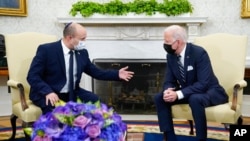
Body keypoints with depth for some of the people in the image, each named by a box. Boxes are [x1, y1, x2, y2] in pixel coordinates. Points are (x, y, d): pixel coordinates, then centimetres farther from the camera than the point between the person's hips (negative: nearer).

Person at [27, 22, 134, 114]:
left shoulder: (82, 52, 2)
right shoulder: (46, 50, -14)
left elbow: (96, 72, 11)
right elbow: (32, 76, -15)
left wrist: (117, 74, 0)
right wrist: (48, 92, -31)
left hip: (72, 94, 5)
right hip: (47, 94, -5)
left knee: (95, 100, -16)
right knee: (53, 107, -36)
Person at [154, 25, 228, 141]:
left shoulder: (199, 53, -24)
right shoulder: (170, 55, -5)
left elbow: (203, 84, -29)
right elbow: (169, 81, 0)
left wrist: (179, 94, -35)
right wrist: (167, 91, -25)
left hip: (209, 91, -6)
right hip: (187, 92, 6)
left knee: (195, 99, -39)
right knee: (159, 98, -11)